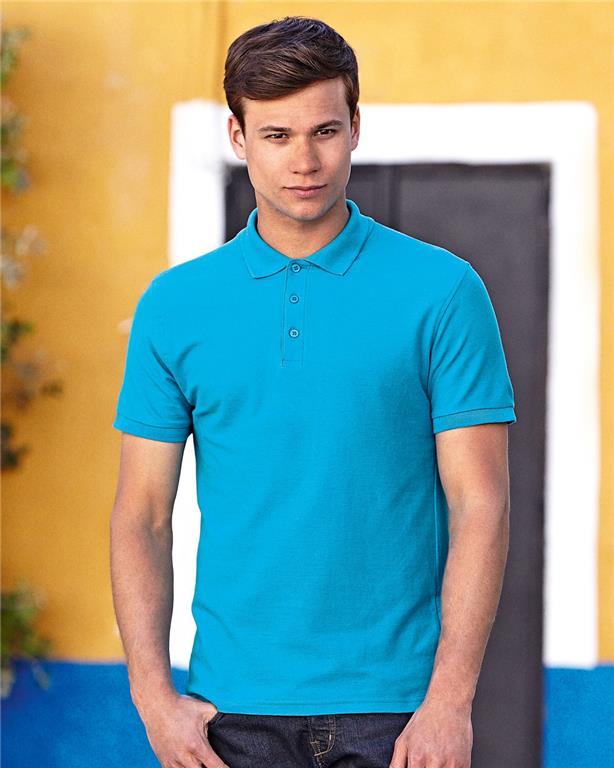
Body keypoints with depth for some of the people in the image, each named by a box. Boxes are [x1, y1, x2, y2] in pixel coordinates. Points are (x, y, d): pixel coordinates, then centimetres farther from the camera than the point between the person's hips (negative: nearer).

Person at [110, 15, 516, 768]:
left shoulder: (443, 292, -2)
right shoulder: (175, 305, 5)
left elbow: (479, 504, -4)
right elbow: (142, 514, 6)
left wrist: (450, 701, -12)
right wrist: (153, 694, -4)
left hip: (394, 707, -2)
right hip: (236, 708, 2)